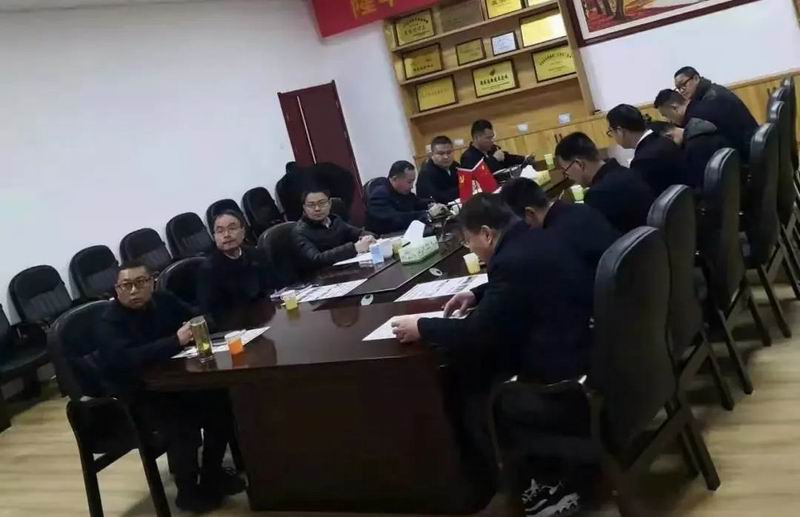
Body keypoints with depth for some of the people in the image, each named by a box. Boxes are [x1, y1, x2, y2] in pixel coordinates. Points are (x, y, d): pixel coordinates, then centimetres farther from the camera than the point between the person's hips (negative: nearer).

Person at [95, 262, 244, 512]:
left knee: (220, 398, -12)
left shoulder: (164, 301, 0)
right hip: (133, 398, -6)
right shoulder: (109, 324, -19)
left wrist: (194, 330, -18)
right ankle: (188, 491, -5)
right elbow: (126, 360, -36)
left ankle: (212, 473, 7)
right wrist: (176, 341, -41)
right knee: (182, 421, -28)